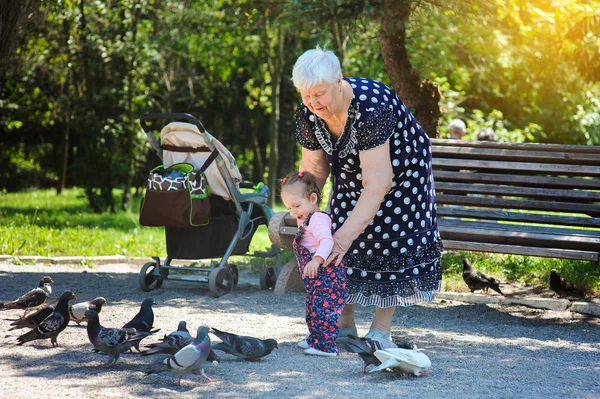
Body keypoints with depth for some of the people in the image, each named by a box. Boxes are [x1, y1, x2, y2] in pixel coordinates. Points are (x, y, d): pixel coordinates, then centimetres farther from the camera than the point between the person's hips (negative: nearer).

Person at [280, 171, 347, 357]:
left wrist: (316, 260, -44)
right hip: (315, 279, 12)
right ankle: (315, 338, 36)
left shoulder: (318, 219, -16)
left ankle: (326, 345, -16)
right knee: (312, 309, 22)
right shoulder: (306, 221, 18)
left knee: (323, 309, -16)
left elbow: (327, 241, -33)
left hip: (326, 274, -12)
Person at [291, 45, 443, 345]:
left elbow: (377, 181, -44)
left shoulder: (371, 107, -42)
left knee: (390, 239, -10)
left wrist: (347, 233, -47)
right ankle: (344, 324, 13)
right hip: (351, 171, 6)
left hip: (399, 167, -6)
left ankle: (380, 331, -5)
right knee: (340, 242, 2)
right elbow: (313, 168, -9)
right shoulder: (307, 114, -22)